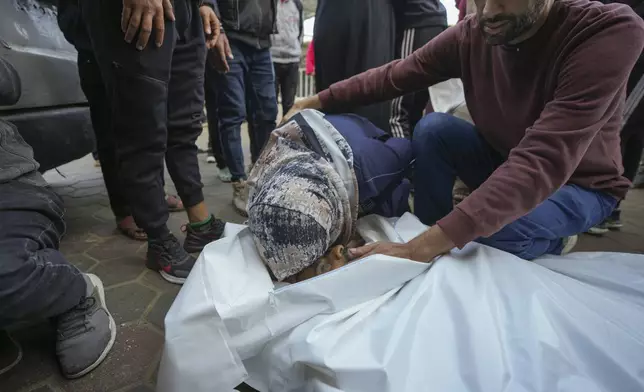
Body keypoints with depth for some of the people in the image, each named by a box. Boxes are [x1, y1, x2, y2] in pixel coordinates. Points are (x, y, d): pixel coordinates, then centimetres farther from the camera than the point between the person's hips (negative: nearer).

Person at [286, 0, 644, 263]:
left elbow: (542, 165, -42)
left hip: (579, 184, -3)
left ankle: (553, 239, 1)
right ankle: (432, 238, -4)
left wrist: (423, 246, -49)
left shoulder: (611, 33, -31)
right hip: (499, 160, 4)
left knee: (493, 231, -34)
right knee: (433, 129, -22)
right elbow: (392, 77, -7)